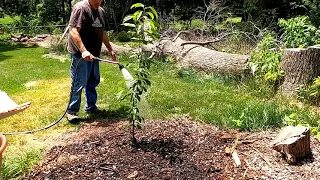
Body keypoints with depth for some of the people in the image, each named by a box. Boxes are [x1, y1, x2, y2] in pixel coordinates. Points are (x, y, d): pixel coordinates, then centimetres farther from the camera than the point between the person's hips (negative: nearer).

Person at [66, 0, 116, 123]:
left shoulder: (101, 11, 14)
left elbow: (103, 33, 25)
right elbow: (73, 31, -22)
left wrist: (110, 49, 25)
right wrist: (83, 51, -30)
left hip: (93, 54, 8)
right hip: (80, 54, -8)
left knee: (93, 81, 14)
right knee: (79, 83, -5)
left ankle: (90, 107, 29)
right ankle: (71, 111, 8)